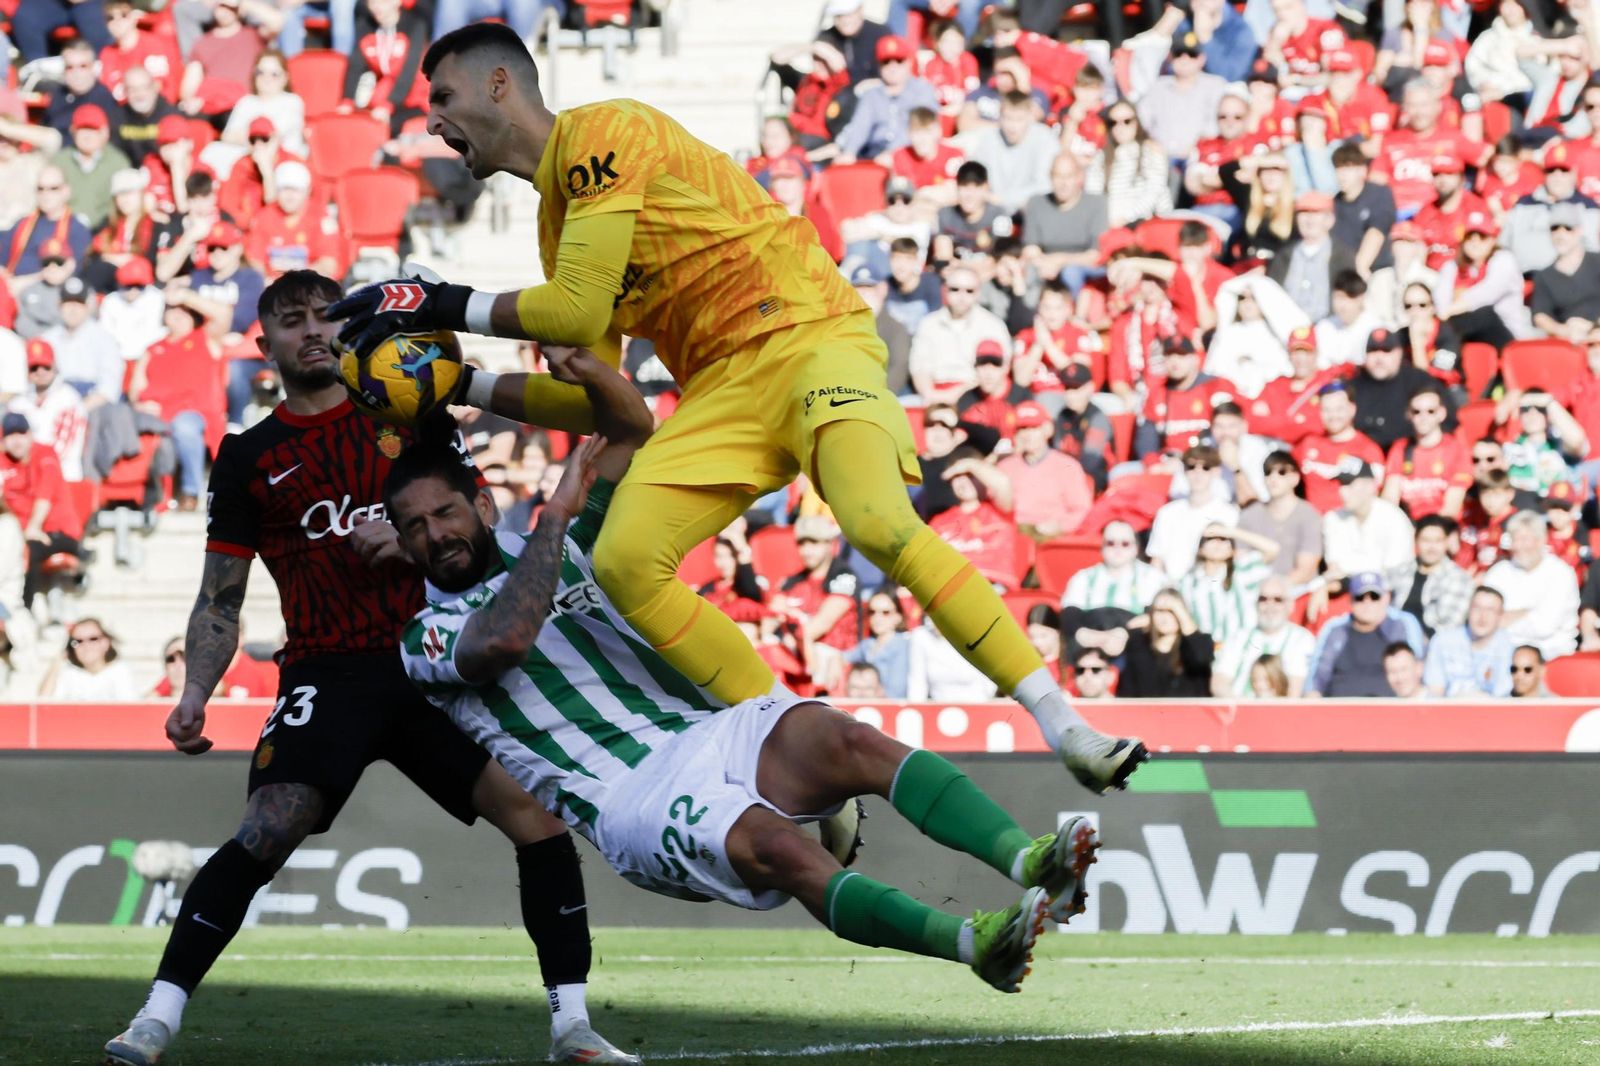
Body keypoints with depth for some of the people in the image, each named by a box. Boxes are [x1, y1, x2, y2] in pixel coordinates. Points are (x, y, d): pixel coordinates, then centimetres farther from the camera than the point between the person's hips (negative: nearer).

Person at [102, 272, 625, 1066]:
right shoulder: (249, 457, 12)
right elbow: (220, 598, 12)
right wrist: (194, 694, -3)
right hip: (328, 676, -2)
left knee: (537, 814, -13)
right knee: (266, 831, -23)